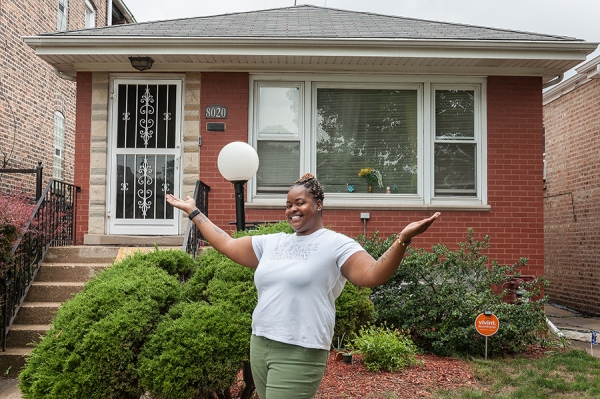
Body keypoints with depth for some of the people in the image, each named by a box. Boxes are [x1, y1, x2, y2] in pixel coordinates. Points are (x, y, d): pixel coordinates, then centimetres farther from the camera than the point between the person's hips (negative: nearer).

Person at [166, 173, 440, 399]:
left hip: (299, 354, -7)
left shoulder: (336, 244, -4)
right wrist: (193, 212, 23)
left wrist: (403, 239, -27)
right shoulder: (271, 243, 13)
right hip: (260, 345, 7)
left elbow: (372, 275, -14)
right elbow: (227, 245, 20)